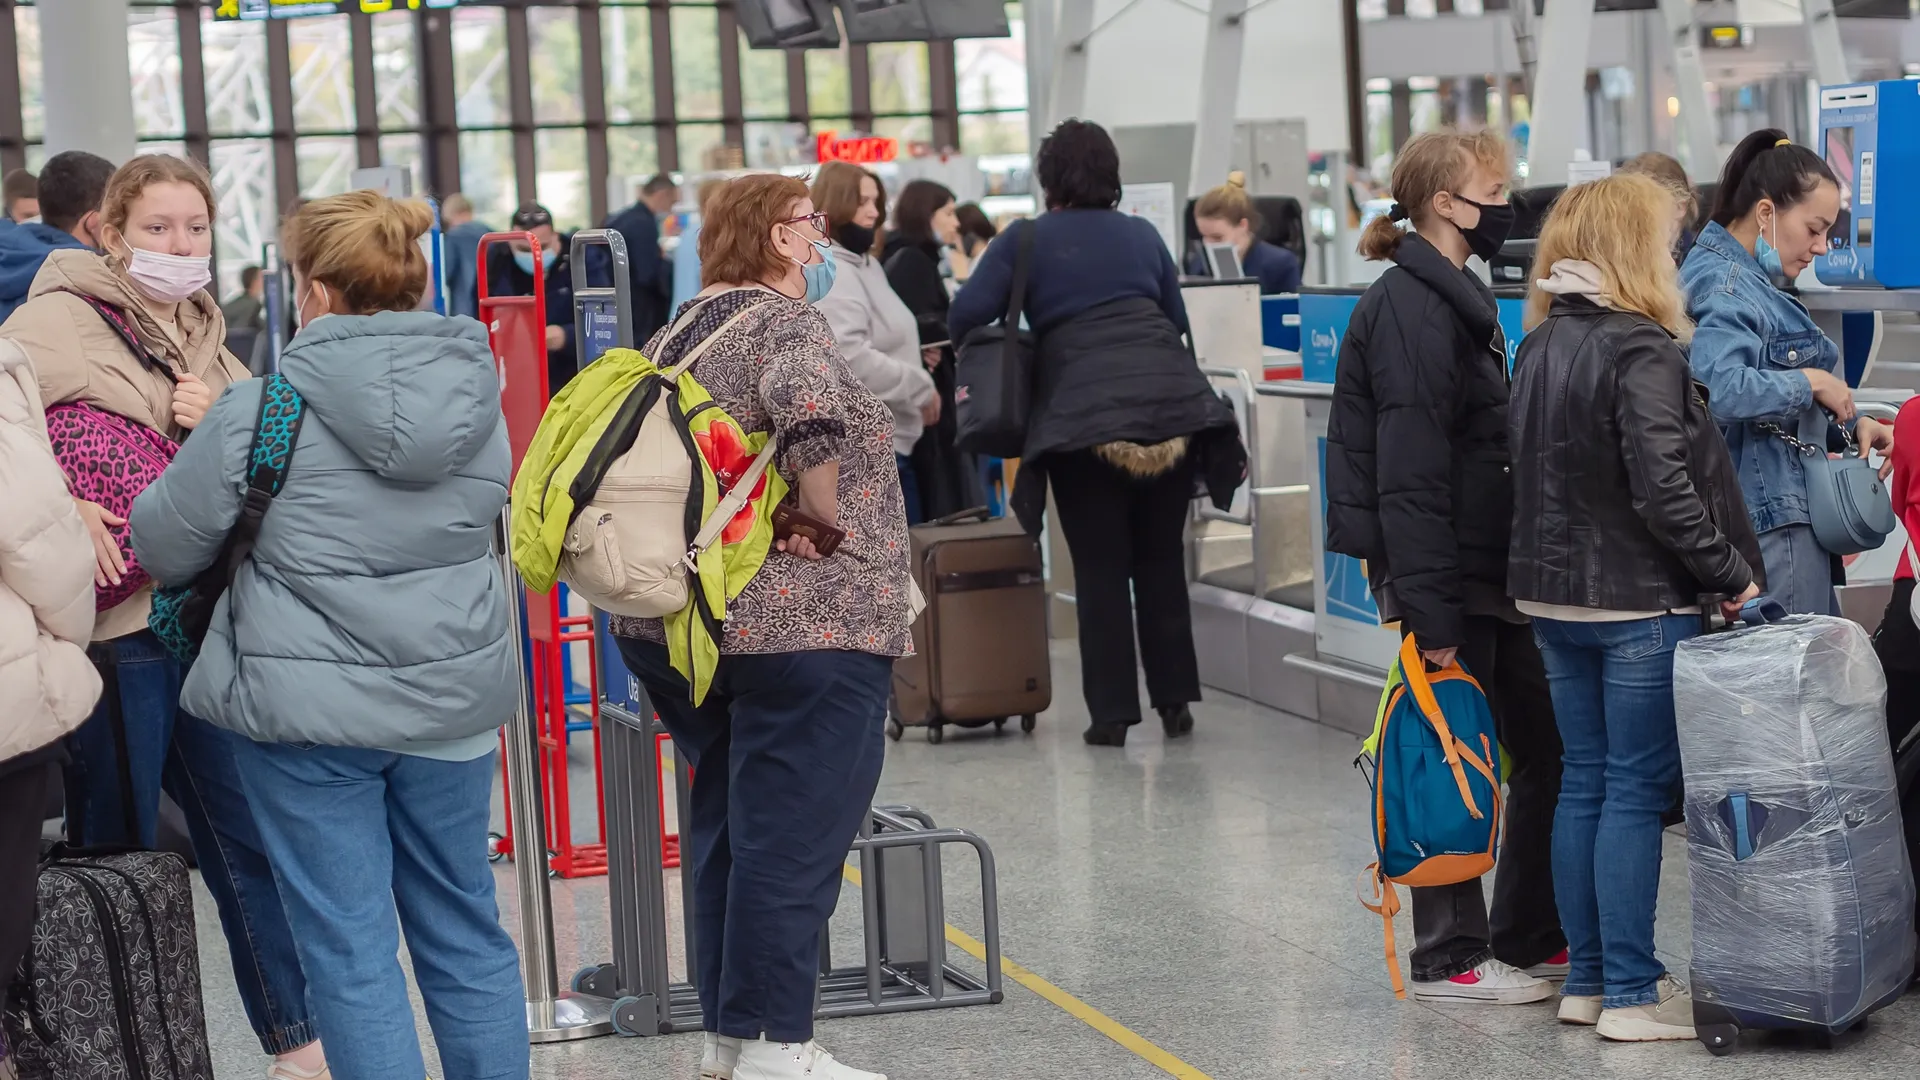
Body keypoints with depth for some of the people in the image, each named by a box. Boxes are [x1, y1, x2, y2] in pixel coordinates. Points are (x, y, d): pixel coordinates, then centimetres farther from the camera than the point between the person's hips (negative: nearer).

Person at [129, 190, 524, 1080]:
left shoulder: (258, 414, -13)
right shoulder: (480, 400, 0)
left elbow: (165, 549, -3)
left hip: (311, 709, -4)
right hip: (454, 695, 4)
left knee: (349, 948, 3)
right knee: (463, 927, 17)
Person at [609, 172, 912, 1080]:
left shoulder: (681, 333, 16)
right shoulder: (789, 322, -11)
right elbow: (805, 401, -32)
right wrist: (822, 509, -19)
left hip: (681, 622, 9)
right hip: (805, 621, -9)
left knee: (726, 826, 16)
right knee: (792, 834, -4)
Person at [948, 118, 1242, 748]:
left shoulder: (1026, 240, 6)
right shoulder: (1142, 235, 17)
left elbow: (965, 315, -2)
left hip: (1086, 414, -3)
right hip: (1173, 401, 3)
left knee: (1100, 567, 4)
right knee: (1162, 558, 13)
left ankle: (1111, 714, 4)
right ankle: (1174, 701, 17)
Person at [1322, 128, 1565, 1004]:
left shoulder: (1456, 299, 16)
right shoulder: (1410, 309, -16)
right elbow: (1411, 473, -21)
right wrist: (1428, 612, -24)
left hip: (1490, 569, 10)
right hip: (1445, 575, -10)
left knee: (1546, 747, 13)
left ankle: (1530, 938, 23)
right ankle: (1450, 960, 10)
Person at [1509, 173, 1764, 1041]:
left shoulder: (1537, 349, 9)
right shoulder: (1640, 351, -16)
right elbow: (1664, 490, -22)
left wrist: (1557, 569, 17)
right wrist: (1733, 575, -13)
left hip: (1555, 599, 8)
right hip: (1640, 601, -8)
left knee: (1584, 782, 13)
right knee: (1637, 789, -2)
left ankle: (1585, 979, 20)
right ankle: (1630, 994, 2)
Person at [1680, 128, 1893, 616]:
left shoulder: (1750, 281, 18)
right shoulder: (1722, 284, -14)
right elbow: (1720, 388, -32)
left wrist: (1848, 425, 9)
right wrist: (1810, 382, -18)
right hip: (1771, 520, -10)